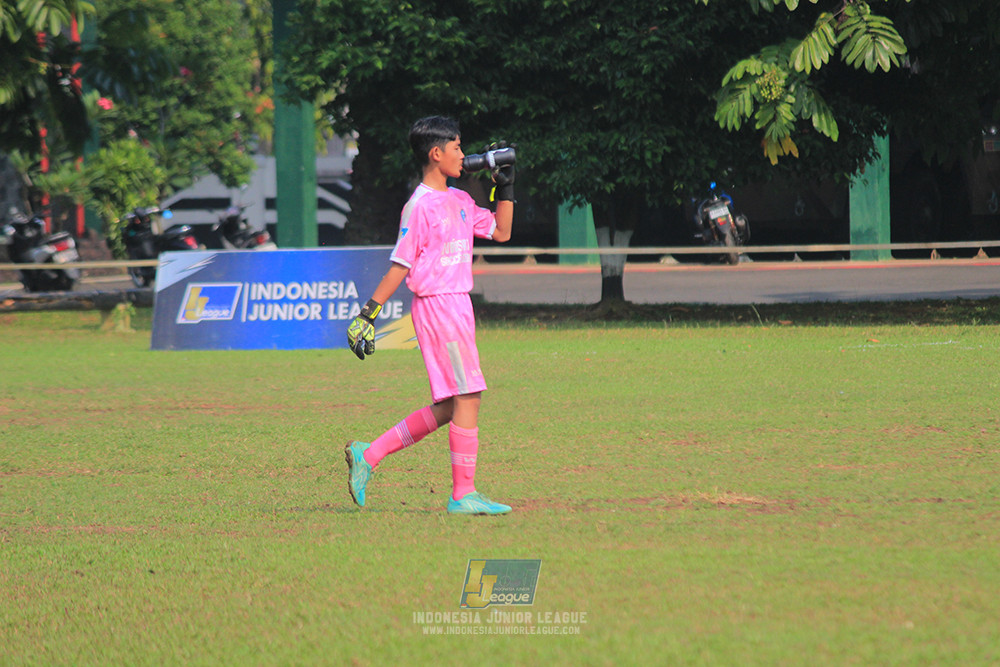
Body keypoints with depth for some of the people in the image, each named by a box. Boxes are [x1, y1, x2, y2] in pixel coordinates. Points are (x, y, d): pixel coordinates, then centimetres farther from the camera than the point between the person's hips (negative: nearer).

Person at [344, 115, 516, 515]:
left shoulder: (459, 201, 15)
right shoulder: (420, 206, -10)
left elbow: (501, 232, 25)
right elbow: (400, 265, -11)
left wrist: (505, 188, 15)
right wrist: (368, 314, -15)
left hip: (458, 306, 9)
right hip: (437, 305, -9)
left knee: (448, 406, 9)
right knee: (466, 395, -9)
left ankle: (368, 455, 14)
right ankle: (463, 494, -5)